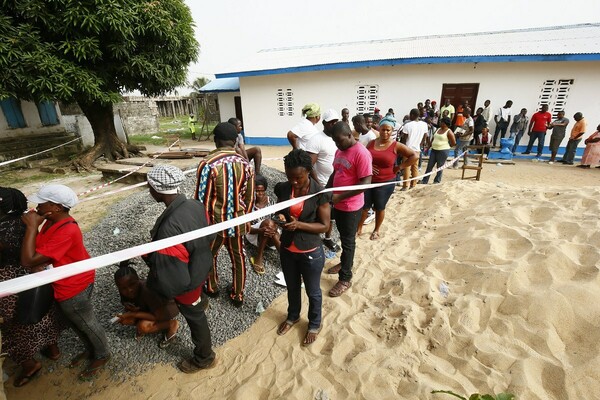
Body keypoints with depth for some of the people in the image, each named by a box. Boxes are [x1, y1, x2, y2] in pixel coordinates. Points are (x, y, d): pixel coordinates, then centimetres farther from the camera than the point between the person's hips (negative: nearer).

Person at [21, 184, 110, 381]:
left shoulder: (66, 232, -34)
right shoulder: (52, 222, -3)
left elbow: (28, 261, -31)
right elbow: (39, 250, 10)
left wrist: (32, 226, -28)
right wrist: (39, 258, -11)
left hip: (73, 288, -9)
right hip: (63, 285, 9)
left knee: (87, 324, 13)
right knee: (76, 323, 27)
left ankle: (102, 356, 36)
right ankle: (90, 349, 49)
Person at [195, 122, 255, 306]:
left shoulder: (208, 163, -19)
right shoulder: (245, 163, -6)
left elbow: (202, 199, -15)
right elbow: (249, 197, 1)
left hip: (214, 221, -3)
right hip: (237, 221, 3)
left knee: (209, 255, 23)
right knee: (238, 257, 18)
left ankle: (212, 288, 44)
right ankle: (238, 295, 33)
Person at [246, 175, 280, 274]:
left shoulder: (271, 201, -2)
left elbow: (275, 219, 1)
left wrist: (273, 229, -24)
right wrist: (260, 230, -34)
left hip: (268, 234, 2)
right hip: (253, 233, -2)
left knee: (274, 236, -36)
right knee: (269, 222, -34)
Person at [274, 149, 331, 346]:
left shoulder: (320, 193, -20)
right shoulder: (282, 189, -8)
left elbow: (325, 225, -15)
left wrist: (299, 224, -28)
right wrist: (279, 217, -16)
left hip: (311, 252, -4)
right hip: (287, 250, 4)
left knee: (312, 291, 19)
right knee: (292, 287, 26)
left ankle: (314, 324, 45)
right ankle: (293, 316, 54)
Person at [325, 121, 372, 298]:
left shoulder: (361, 153, -21)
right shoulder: (340, 151, 6)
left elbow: (365, 183, -24)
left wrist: (340, 197, -26)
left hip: (351, 207, -7)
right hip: (337, 204, 7)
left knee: (348, 241, 5)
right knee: (343, 237, 23)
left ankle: (345, 279, 20)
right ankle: (344, 263, 44)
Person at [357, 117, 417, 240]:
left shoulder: (396, 146, -7)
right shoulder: (371, 143, 2)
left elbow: (415, 156, -8)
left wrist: (400, 167, -8)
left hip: (385, 183, -2)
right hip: (368, 181, 2)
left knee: (379, 208, 12)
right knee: (364, 206, 8)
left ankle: (376, 230, 33)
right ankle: (359, 229, 28)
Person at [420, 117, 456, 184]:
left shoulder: (449, 132, -11)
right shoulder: (438, 129, 10)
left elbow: (453, 143, -9)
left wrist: (446, 146, 2)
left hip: (443, 151, -7)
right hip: (434, 150, 7)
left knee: (440, 166, 3)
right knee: (429, 165, 6)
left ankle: (437, 181, 16)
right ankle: (424, 180, 11)